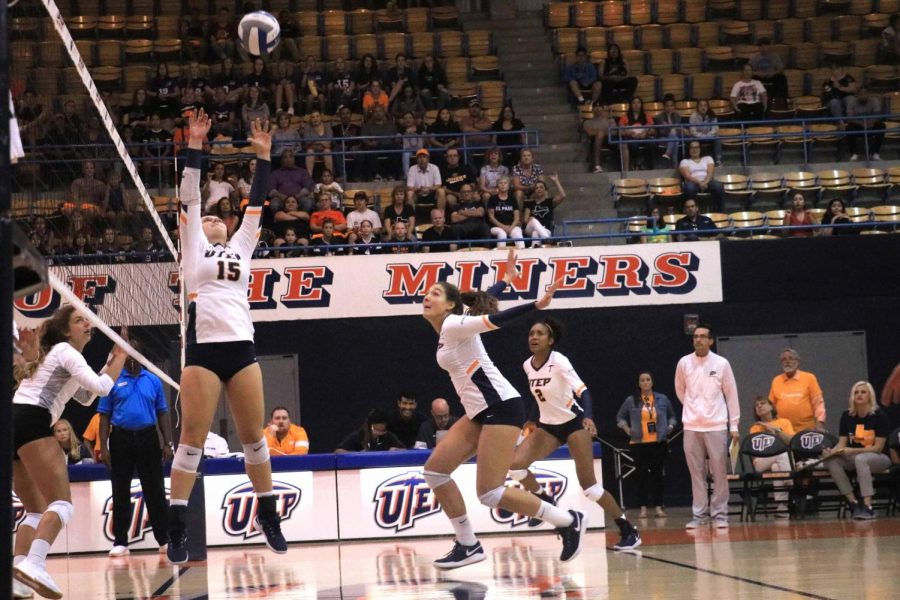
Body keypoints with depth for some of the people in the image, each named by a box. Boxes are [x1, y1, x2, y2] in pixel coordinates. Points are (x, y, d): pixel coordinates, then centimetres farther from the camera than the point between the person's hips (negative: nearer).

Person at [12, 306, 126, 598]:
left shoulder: (56, 355, 30)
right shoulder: (66, 351, 2)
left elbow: (85, 396, 39)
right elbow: (100, 387, -10)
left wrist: (111, 364, 30)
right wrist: (118, 364, 7)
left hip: (13, 424, 10)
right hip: (31, 423, -10)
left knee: (37, 511, 13)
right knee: (62, 504, -17)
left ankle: (17, 569, -7)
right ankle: (33, 564, -39)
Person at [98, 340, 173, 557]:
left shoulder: (153, 381, 8)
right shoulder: (113, 381, 4)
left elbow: (162, 414, 9)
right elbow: (104, 416, 3)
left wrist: (167, 443, 0)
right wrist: (103, 447, -6)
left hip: (148, 438, 1)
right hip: (121, 439, -1)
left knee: (155, 491, 3)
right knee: (120, 492, 3)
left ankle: (164, 538, 8)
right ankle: (120, 541, 8)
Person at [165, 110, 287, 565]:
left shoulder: (240, 247, 22)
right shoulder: (193, 248, 13)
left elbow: (256, 204, 18)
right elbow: (190, 198, 6)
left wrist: (263, 156, 13)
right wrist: (195, 147, 1)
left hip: (241, 348, 3)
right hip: (203, 348, -3)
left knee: (253, 435, 6)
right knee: (191, 437, -6)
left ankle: (268, 515, 16)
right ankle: (177, 528, -6)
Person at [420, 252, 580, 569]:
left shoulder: (453, 325, -10)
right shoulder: (446, 330, 14)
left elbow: (494, 318, -23)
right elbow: (482, 302, 29)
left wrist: (535, 305, -34)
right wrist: (506, 280, 44)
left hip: (501, 408, -10)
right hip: (480, 413, 10)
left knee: (490, 494, -14)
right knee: (434, 471, 5)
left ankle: (569, 522, -1)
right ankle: (468, 545, 12)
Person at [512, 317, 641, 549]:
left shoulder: (559, 362, -21)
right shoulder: (527, 365, -2)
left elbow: (583, 391, -32)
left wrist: (587, 417, -49)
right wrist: (530, 420, 20)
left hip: (573, 423, -6)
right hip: (548, 426, 6)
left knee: (589, 486, -11)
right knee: (515, 464, -16)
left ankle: (628, 530, 1)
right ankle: (545, 502, 8)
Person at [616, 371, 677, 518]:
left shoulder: (662, 399, 6)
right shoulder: (631, 401, 3)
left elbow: (672, 416, 17)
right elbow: (620, 417, 13)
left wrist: (670, 427, 0)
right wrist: (626, 429, -2)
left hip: (659, 443, 1)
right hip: (639, 444, -1)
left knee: (658, 474, 3)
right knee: (641, 474, 1)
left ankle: (659, 507, 10)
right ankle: (643, 507, 7)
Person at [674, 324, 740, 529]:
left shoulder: (721, 363, -3)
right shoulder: (684, 363, 2)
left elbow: (731, 394, 1)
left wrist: (734, 425, 0)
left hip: (716, 425, -2)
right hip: (691, 427, 2)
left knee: (719, 472, -1)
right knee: (697, 473, 4)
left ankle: (720, 514, 5)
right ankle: (699, 515, 9)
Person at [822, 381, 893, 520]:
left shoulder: (878, 415, -12)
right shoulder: (847, 416, 2)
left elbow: (878, 448, -16)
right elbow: (842, 443, 1)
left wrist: (852, 451, -24)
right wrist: (832, 452, -22)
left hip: (880, 458, -5)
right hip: (853, 457, 5)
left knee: (861, 459, -39)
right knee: (831, 460, -24)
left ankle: (867, 507, -43)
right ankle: (853, 502, -25)